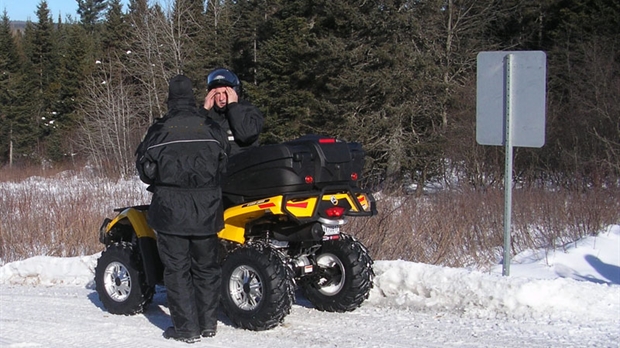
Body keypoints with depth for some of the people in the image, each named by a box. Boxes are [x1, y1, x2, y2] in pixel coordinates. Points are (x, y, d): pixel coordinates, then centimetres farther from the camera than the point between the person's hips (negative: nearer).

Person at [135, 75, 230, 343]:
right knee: (206, 267, 14)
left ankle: (187, 328, 3)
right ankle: (208, 322, 18)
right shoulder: (212, 130, 1)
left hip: (171, 210, -3)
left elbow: (146, 169, 0)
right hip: (206, 210, 3)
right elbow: (225, 166, 7)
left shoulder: (159, 132, -7)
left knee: (177, 269, 3)